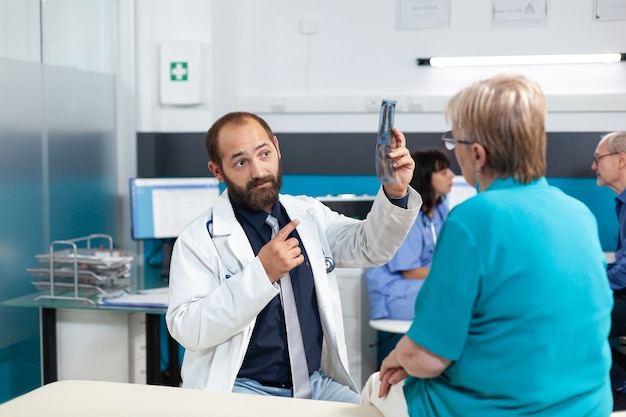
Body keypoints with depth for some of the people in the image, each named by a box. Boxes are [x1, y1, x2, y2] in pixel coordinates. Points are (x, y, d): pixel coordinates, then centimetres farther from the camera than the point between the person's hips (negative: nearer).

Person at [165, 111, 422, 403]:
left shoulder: (309, 214, 9)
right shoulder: (198, 239, -7)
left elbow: (370, 247, 3)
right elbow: (187, 329, -17)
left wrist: (395, 193, -15)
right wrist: (261, 273, -24)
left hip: (315, 382, 5)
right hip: (240, 388, -4)